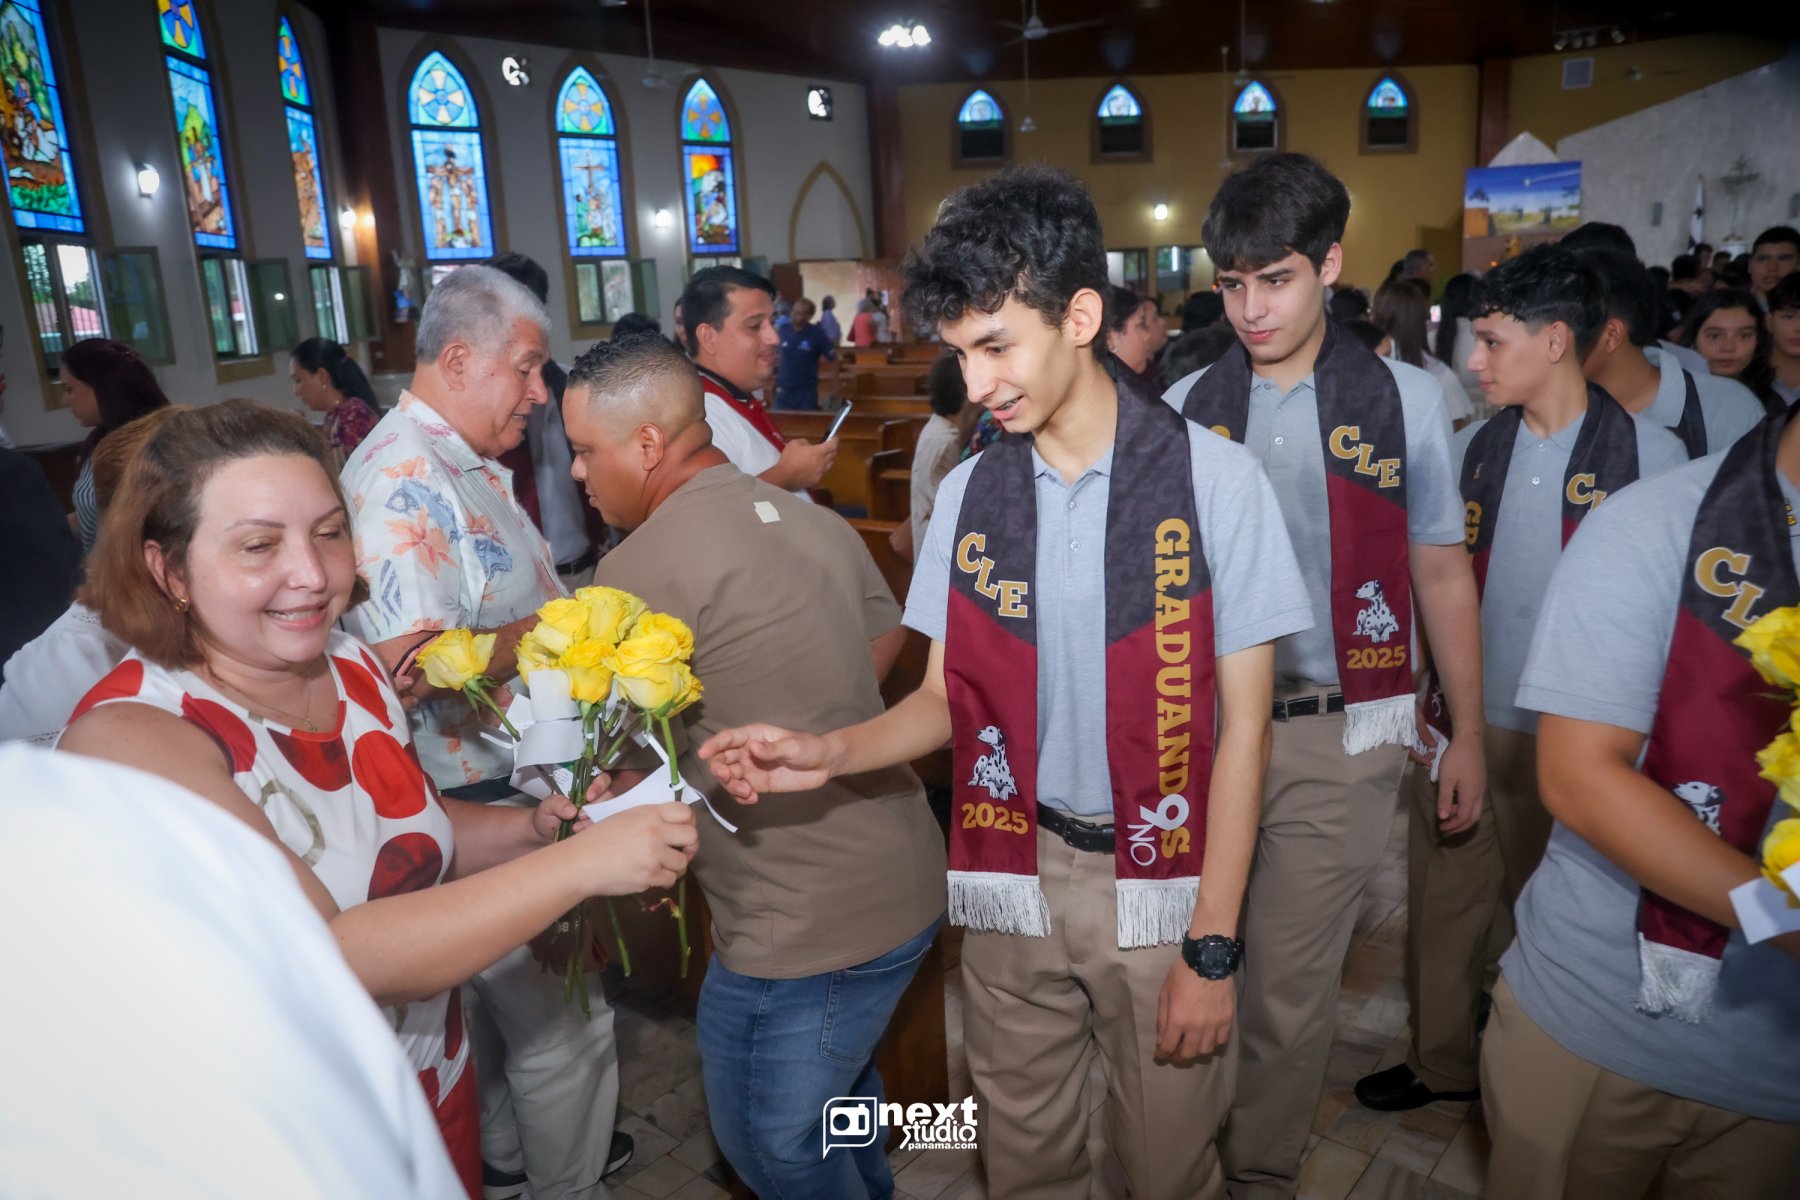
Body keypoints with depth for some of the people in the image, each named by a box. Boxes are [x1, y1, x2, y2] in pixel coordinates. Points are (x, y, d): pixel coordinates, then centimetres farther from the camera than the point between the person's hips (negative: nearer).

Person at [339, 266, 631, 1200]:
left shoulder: (468, 463, 11)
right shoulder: (402, 477, -22)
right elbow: (417, 665, -31)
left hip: (522, 784, 10)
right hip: (482, 797, -10)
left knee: (506, 1000, 26)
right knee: (560, 1024, 7)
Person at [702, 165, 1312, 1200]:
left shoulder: (1211, 478, -10)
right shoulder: (970, 495, 2)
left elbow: (1242, 723, -8)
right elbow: (949, 698, 5)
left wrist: (1213, 945, -9)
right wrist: (827, 754, -13)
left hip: (1159, 884, -3)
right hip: (1011, 881, 3)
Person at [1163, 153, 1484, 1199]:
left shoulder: (1406, 400, 0)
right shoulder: (1187, 407, 3)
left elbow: (1442, 574, 5)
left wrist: (1469, 735, 6)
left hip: (1341, 733, -1)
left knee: (1291, 983, 6)